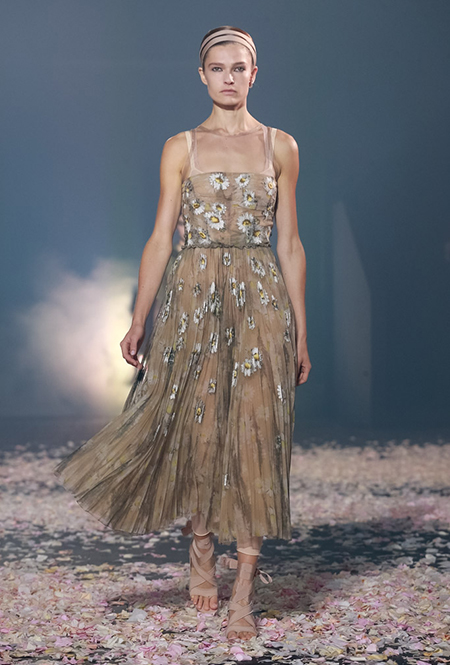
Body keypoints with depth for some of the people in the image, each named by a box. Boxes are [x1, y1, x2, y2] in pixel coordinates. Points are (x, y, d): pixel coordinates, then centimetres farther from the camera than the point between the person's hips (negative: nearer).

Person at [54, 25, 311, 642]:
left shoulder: (280, 146, 8)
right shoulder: (180, 148, 7)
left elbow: (289, 243, 7)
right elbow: (161, 239, 4)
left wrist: (301, 331, 4)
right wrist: (138, 321, -3)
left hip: (261, 301, 0)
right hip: (194, 299, 0)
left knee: (254, 434, -4)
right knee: (196, 426, 2)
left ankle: (243, 592, 1)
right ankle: (201, 547, 28)